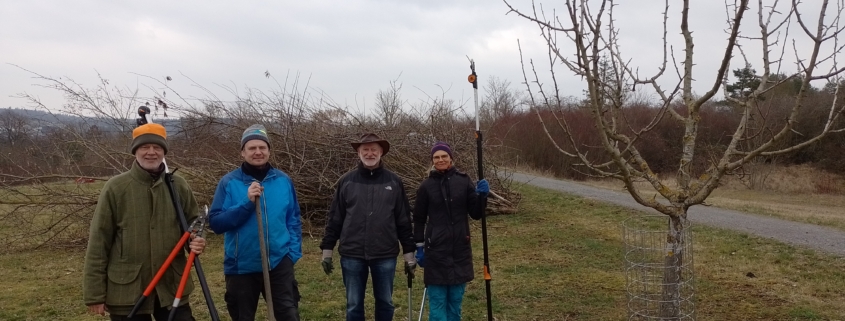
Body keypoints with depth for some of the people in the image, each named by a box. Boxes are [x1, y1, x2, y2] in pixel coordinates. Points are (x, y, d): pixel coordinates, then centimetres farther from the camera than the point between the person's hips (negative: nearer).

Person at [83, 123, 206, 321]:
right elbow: (98, 242, -4)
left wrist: (196, 240, -10)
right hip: (127, 290, -2)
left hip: (172, 287, 2)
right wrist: (95, 294, -4)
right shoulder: (116, 188, -5)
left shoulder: (179, 186, 3)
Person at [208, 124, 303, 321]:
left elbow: (293, 220, 9)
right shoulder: (229, 182, -5)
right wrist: (246, 204, -22)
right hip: (241, 266, -1)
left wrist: (294, 252, -1)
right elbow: (216, 222, -11)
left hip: (279, 262, 1)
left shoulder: (283, 180, 2)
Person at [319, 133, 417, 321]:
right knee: (354, 305, 9)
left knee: (385, 302, 12)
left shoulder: (394, 182, 3)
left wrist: (409, 253, 3)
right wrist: (327, 251, 4)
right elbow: (335, 219, 5)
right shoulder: (346, 181, 3)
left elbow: (404, 220, 4)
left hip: (385, 255, 0)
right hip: (352, 255, 0)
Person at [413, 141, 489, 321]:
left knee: (455, 299, 12)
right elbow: (419, 219, 4)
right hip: (436, 249, -2)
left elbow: (476, 214, 3)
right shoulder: (426, 186, -1)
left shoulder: (464, 181, 2)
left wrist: (482, 195, -13)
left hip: (460, 249, 2)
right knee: (437, 301, -1)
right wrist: (419, 248, 2)